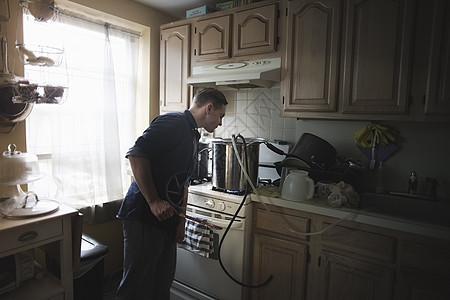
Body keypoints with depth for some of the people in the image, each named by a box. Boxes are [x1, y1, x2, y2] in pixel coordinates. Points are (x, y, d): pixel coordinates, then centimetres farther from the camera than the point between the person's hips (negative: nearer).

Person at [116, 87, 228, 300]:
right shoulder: (173, 123, -11)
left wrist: (181, 221, 16)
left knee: (163, 282, 18)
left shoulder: (192, 137, 19)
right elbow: (136, 154, -23)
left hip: (167, 219, 9)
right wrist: (154, 201, -23)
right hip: (144, 217, -9)